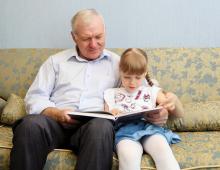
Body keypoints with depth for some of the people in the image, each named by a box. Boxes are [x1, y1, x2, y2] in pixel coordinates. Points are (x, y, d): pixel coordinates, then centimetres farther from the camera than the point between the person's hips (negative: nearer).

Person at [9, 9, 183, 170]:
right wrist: (57, 113, -10)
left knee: (102, 126, -38)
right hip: (56, 122, 1)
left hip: (94, 125, 0)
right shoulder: (56, 61, 19)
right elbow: (34, 98, 11)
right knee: (30, 124, -34)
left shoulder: (119, 63, 19)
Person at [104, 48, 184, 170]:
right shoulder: (111, 94, 26)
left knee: (162, 149, -35)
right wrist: (110, 114, -2)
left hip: (149, 127, 1)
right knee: (128, 156, -38)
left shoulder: (152, 91, 26)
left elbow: (179, 114, 22)